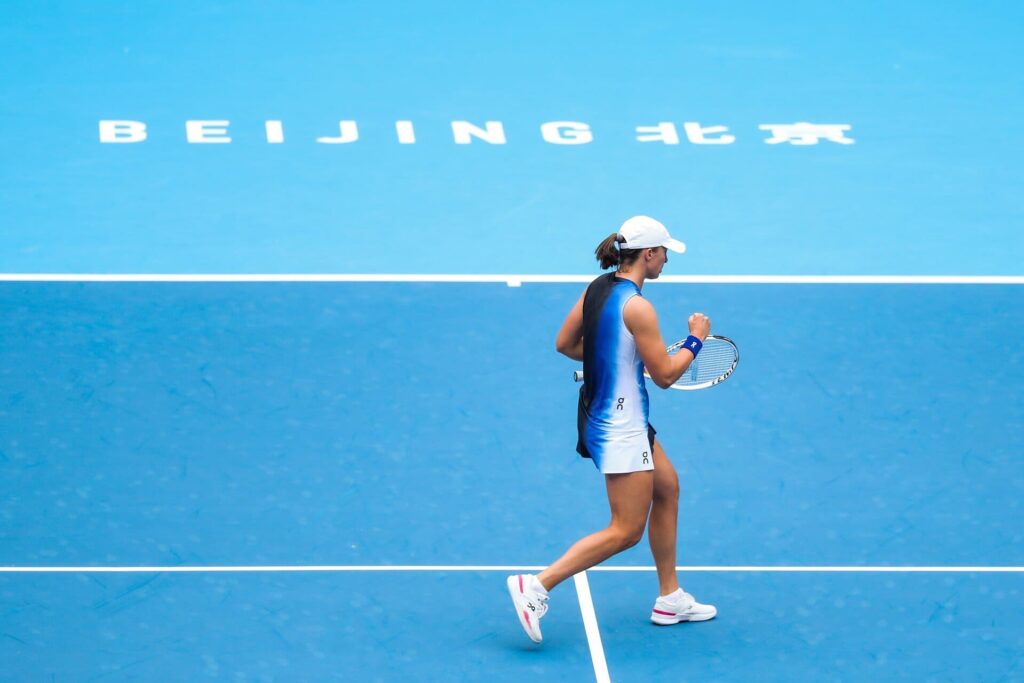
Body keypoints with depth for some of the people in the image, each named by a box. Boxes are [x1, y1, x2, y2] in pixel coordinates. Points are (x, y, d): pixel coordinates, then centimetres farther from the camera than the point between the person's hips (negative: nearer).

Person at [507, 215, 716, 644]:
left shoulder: (598, 288, 2)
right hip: (620, 427, -10)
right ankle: (536, 587, -9)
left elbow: (565, 344, 12)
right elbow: (665, 375, -17)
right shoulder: (637, 307, -23)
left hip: (602, 414, 10)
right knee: (627, 531, -4)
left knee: (667, 489, 22)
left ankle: (670, 599, 29)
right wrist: (696, 340, -3)